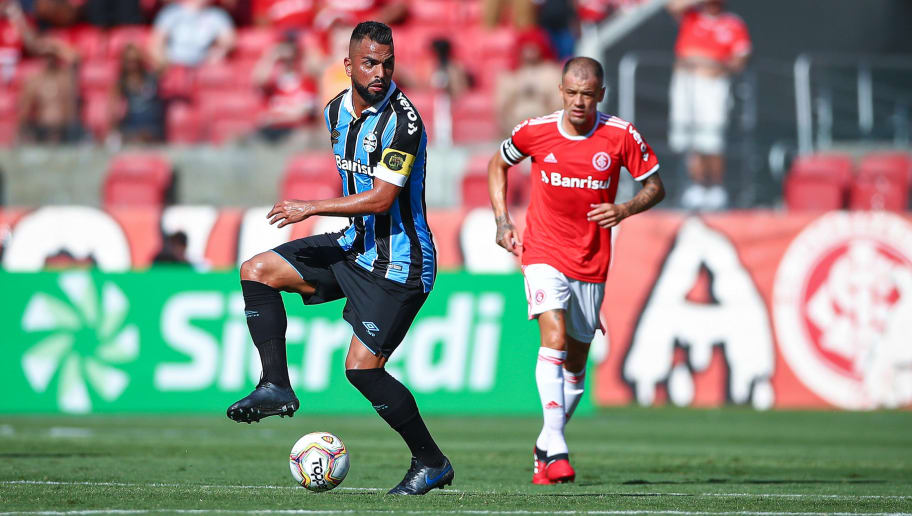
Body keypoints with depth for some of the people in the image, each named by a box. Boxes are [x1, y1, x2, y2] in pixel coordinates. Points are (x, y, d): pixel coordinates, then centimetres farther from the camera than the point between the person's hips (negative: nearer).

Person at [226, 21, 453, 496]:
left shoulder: (401, 120, -21)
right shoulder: (337, 111, 5)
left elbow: (382, 198, -25)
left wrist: (310, 208, -21)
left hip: (398, 261, -8)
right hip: (355, 244, 8)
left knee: (361, 367, -12)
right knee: (257, 271, 1)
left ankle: (431, 463, 3)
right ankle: (276, 387, 0)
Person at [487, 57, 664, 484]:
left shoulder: (621, 136, -7)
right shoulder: (535, 131, -6)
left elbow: (655, 186, 2)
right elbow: (497, 165, 13)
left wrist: (625, 210, -18)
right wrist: (502, 220, 3)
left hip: (591, 264, 2)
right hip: (543, 255, -2)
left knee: (576, 361, 9)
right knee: (554, 337, -23)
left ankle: (545, 446, 28)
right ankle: (556, 448, -29)